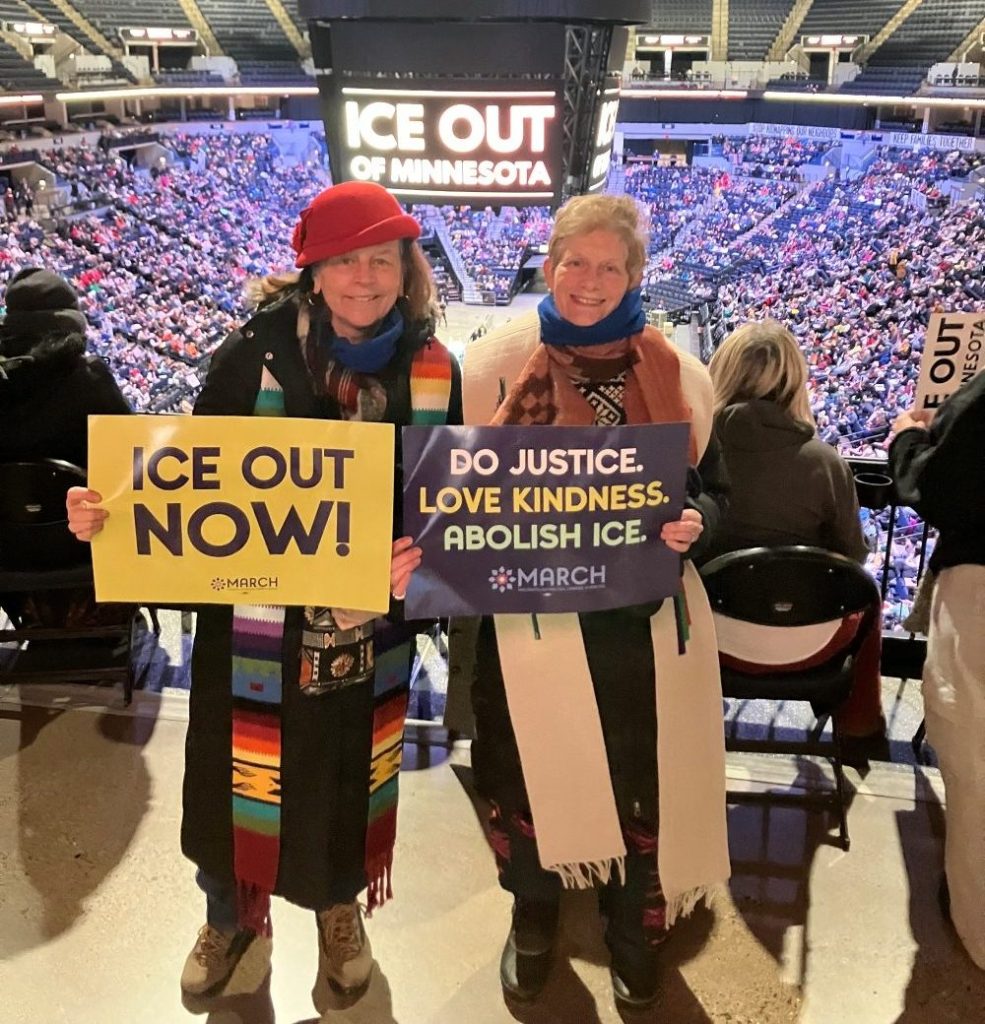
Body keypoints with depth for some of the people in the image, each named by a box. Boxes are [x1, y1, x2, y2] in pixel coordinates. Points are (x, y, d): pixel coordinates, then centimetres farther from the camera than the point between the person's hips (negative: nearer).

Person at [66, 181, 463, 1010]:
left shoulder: (433, 368, -4)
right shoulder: (258, 350, -12)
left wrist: (420, 553, -20)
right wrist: (112, 511, -23)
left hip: (369, 623, 2)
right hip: (255, 617, -1)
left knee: (348, 776, 20)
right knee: (238, 776, 16)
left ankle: (340, 906, 51)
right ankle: (231, 915, 47)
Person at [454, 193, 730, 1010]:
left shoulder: (677, 375, 3)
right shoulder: (496, 363, -2)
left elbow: (713, 489, 8)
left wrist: (693, 523, -14)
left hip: (641, 623, 2)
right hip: (528, 616, -1)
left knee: (642, 786, 14)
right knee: (526, 780, 13)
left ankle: (633, 931, 43)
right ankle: (533, 921, 43)